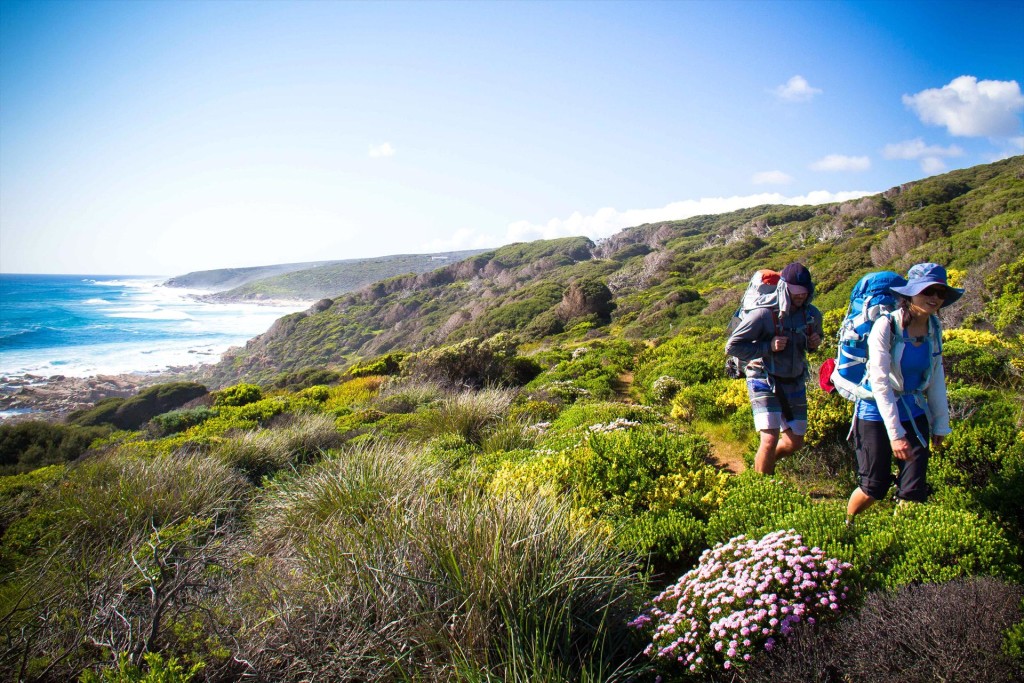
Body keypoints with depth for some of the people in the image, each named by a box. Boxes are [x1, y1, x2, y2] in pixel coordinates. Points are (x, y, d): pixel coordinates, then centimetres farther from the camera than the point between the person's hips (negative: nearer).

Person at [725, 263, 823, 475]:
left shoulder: (812, 314, -3)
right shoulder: (764, 314, -21)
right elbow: (732, 346, -18)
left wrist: (815, 343, -5)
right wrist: (768, 347, -27)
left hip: (795, 383, 6)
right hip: (765, 383, -6)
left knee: (794, 443, 11)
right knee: (770, 439, -16)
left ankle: (763, 462, 41)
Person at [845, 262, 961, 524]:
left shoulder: (935, 329, -1)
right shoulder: (886, 326, -19)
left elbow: (936, 378, 10)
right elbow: (880, 383, -23)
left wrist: (941, 423, 11)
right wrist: (895, 433, -26)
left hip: (915, 415, 5)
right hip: (877, 414, -5)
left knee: (914, 490, 0)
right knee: (874, 488, 2)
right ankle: (845, 527, 29)